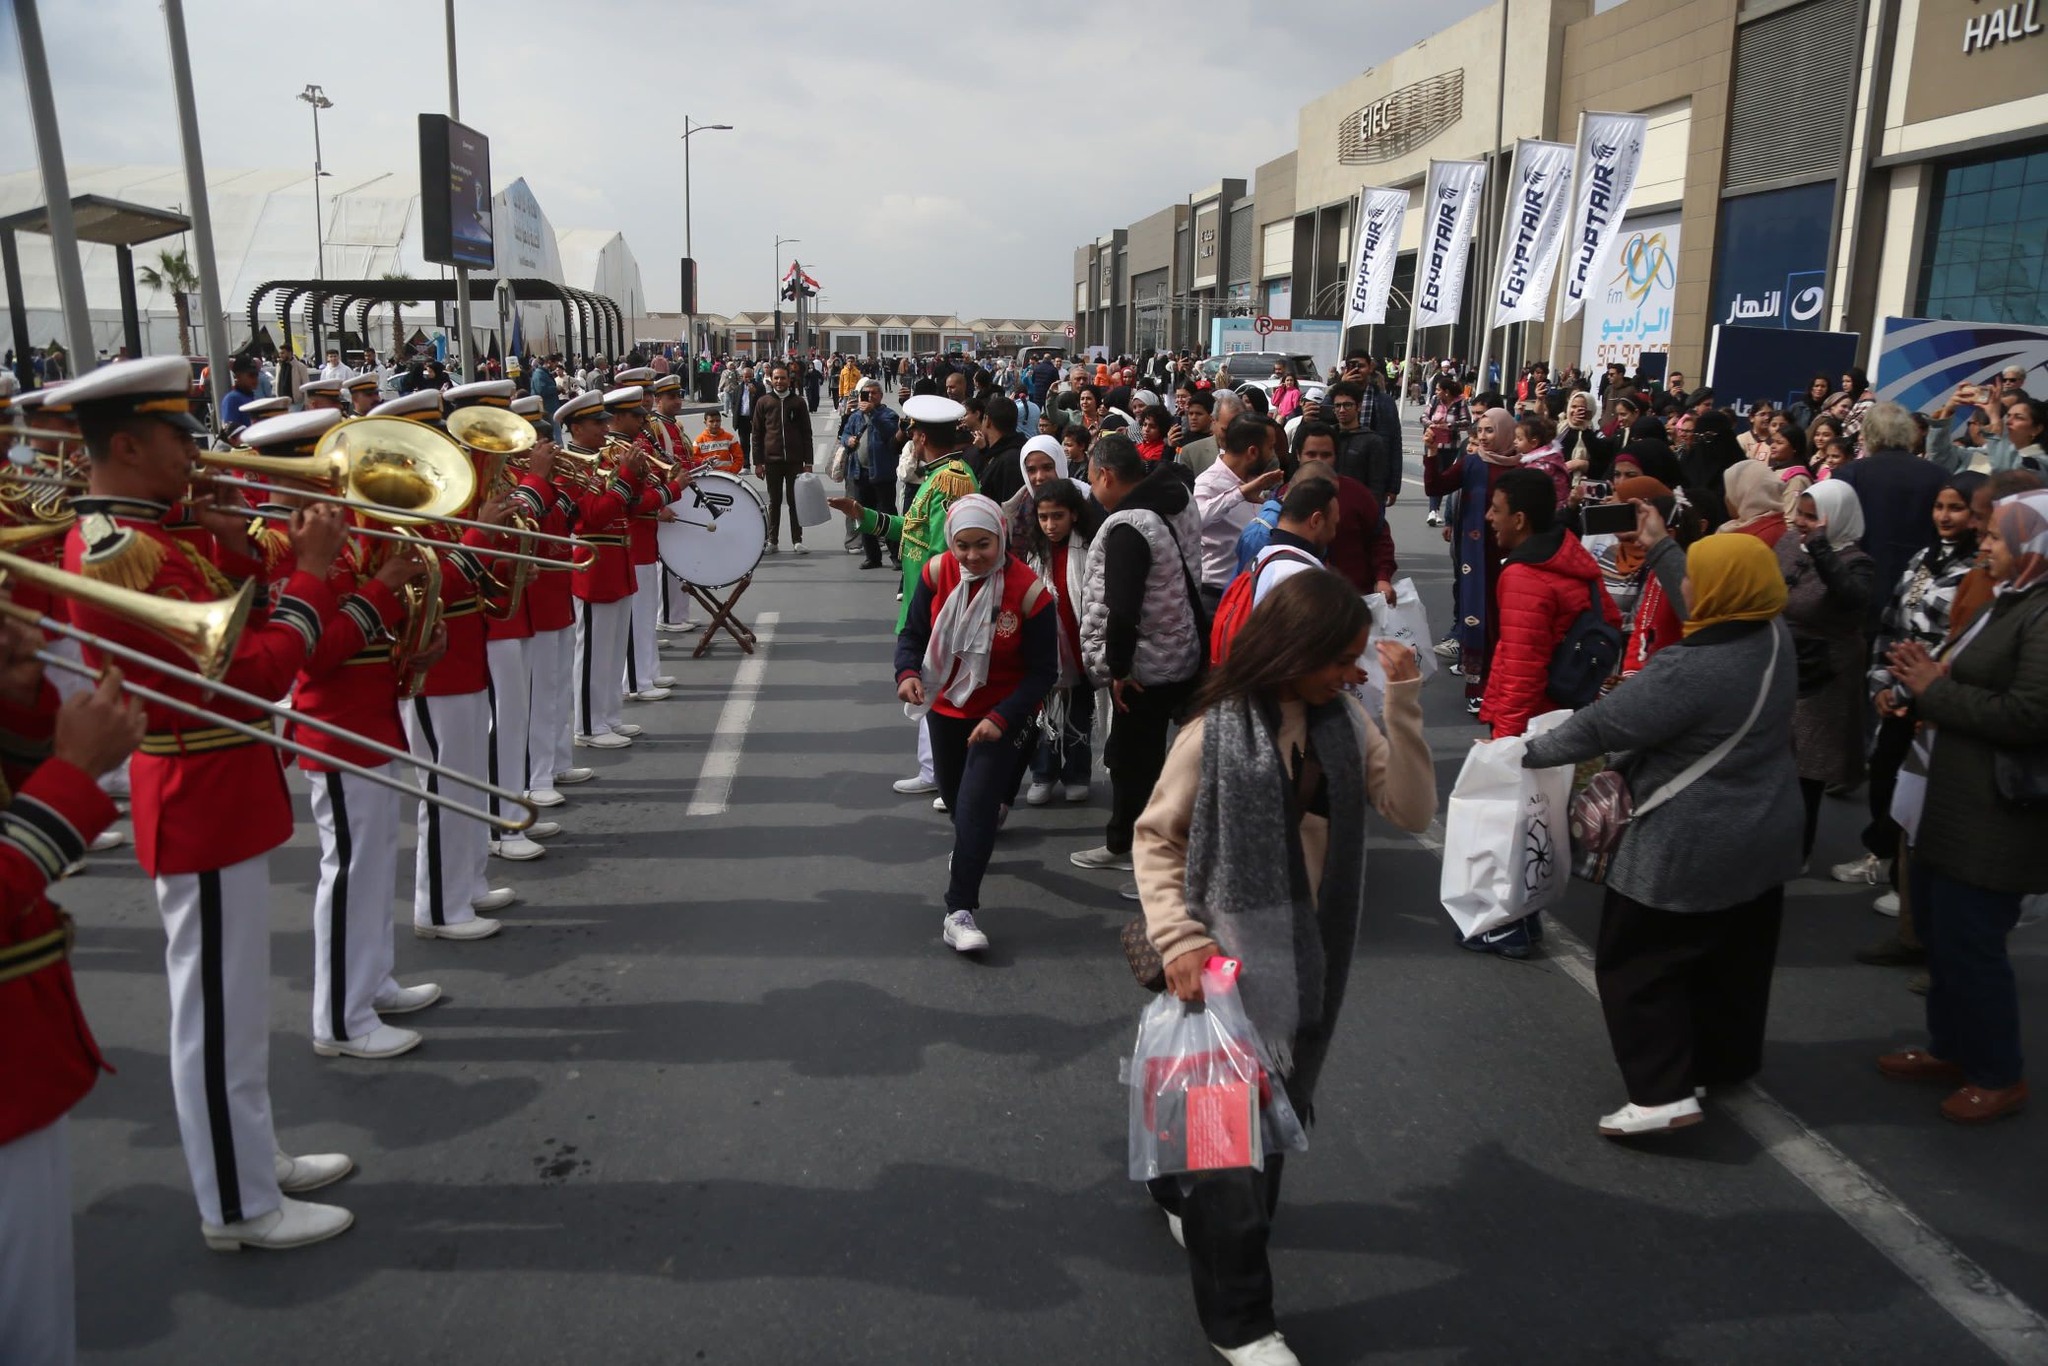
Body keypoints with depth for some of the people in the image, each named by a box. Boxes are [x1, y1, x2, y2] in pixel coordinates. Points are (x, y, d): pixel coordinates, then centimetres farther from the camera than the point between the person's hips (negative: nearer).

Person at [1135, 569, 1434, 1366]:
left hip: (1317, 951, 6)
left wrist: (1402, 705, -17)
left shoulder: (1346, 721, -1)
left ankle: (1186, 1189, 49)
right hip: (1237, 954, -6)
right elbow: (1156, 837, -8)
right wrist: (1178, 938, -17)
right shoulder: (1216, 731, -16)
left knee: (1281, 1108, 21)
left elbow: (1412, 811, -9)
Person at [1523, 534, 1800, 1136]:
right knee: (1736, 956, 23)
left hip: (1692, 846, -9)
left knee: (1637, 961, 3)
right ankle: (1727, 1060, 40)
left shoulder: (1690, 670, -29)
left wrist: (1529, 751, -7)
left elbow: (1602, 725, -20)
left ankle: (1665, 1093, 0)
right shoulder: (1775, 636, -3)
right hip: (1764, 835, 9)